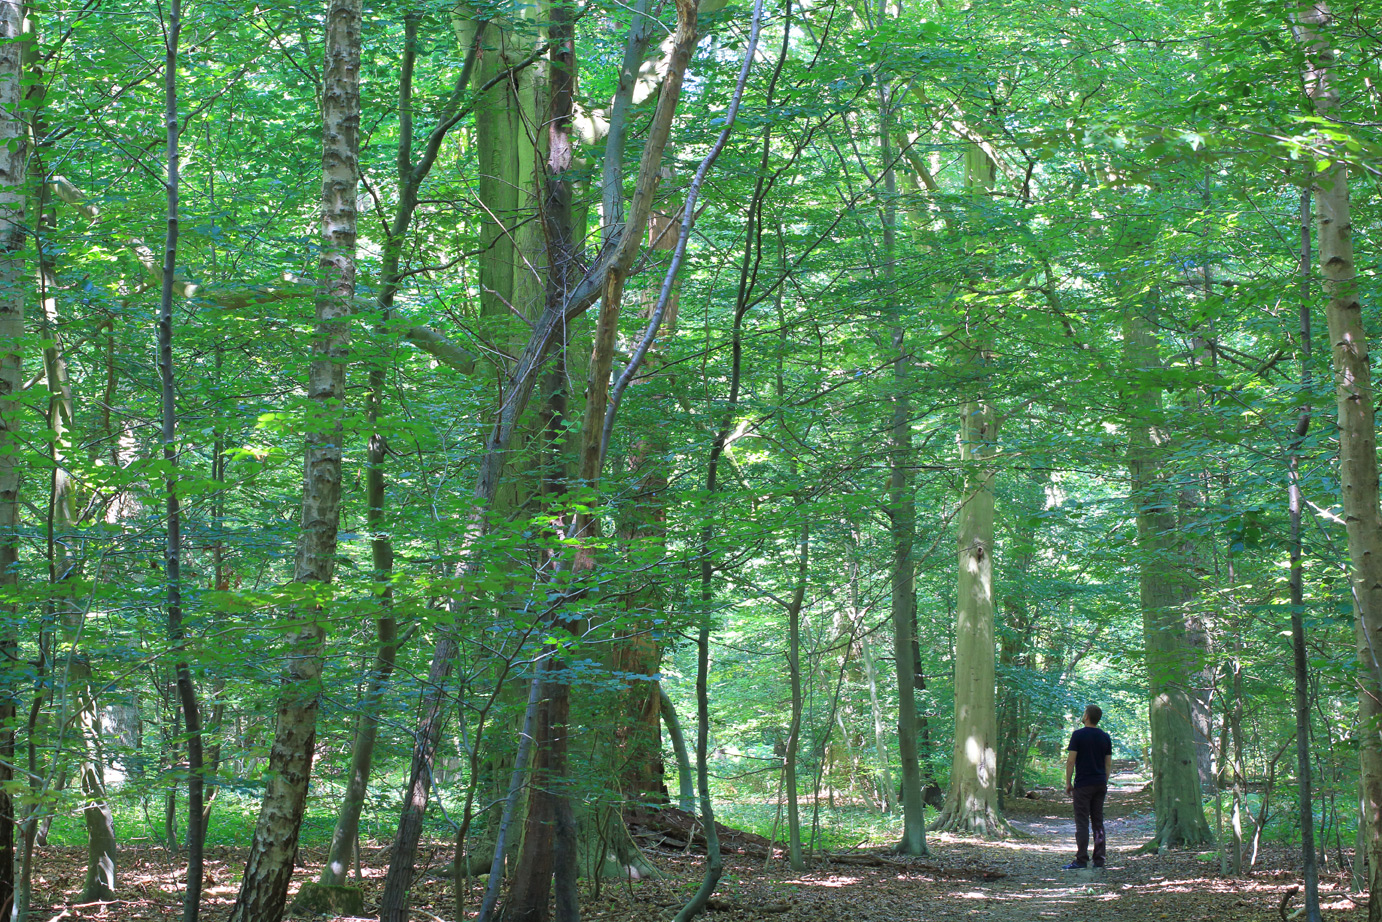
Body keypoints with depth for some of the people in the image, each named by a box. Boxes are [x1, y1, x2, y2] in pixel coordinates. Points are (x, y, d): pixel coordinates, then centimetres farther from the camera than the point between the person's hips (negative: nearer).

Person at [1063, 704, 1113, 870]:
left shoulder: (1078, 735, -7)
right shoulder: (1105, 737, 8)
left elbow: (1070, 761, -9)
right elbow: (1108, 764, 11)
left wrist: (1068, 783, -3)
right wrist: (1104, 783, 17)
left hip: (1083, 784, -5)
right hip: (1100, 784, 5)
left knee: (1082, 823, -5)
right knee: (1098, 822, 9)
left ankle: (1081, 860, -8)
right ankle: (1099, 859, 9)